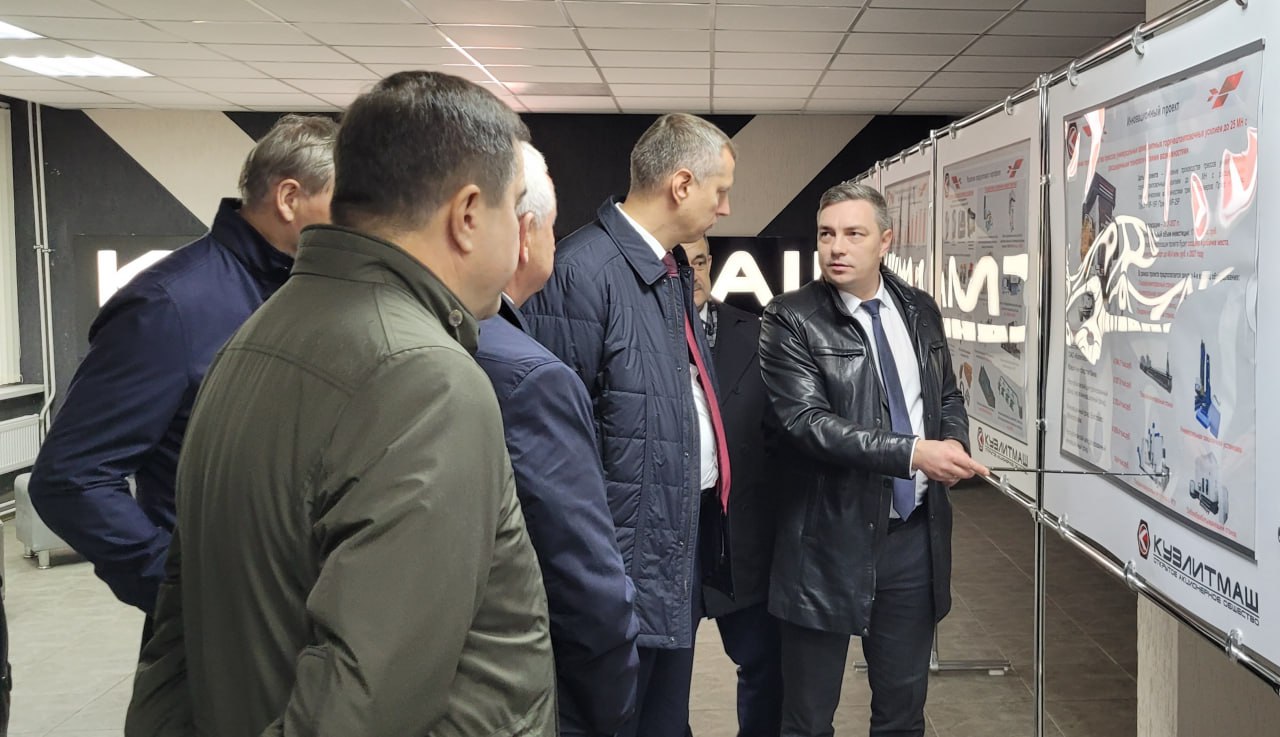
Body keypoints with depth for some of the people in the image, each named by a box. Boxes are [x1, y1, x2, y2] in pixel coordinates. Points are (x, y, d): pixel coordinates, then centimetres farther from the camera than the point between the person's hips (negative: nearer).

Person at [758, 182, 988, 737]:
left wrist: (952, 446, -3)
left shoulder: (920, 310, 8)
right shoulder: (791, 321, -10)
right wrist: (913, 453, -26)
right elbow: (808, 423, -20)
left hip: (915, 533, 5)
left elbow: (948, 395, 19)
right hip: (832, 539, -5)